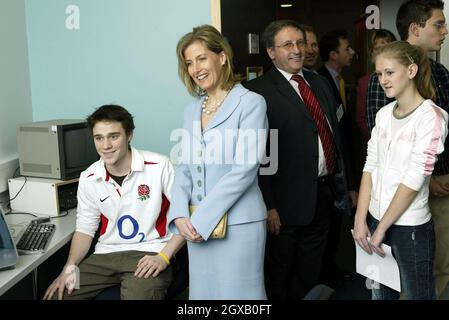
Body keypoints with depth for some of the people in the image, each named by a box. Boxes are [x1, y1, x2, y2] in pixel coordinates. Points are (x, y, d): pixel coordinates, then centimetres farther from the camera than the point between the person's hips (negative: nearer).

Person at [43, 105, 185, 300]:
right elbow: (85, 229, 11)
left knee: (137, 295, -32)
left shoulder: (159, 166, -12)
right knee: (56, 294, -9)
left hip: (149, 254, -4)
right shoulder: (89, 179, 3)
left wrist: (163, 257, -15)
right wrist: (69, 267, -5)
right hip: (105, 255, 4)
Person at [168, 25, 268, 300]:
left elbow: (244, 169, -15)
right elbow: (184, 167, 11)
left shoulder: (251, 103, -7)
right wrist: (180, 215, -6)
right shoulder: (192, 110, 13)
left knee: (237, 293, 3)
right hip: (196, 226, 6)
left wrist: (202, 219, -15)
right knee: (203, 291, 14)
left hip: (238, 224, -6)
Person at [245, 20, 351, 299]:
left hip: (326, 192, 7)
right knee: (279, 273, 12)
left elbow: (335, 132, 14)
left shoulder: (320, 83, 11)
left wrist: (343, 185, 12)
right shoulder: (259, 92, -13)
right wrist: (268, 206, -18)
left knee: (310, 271, 21)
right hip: (289, 199, -6)